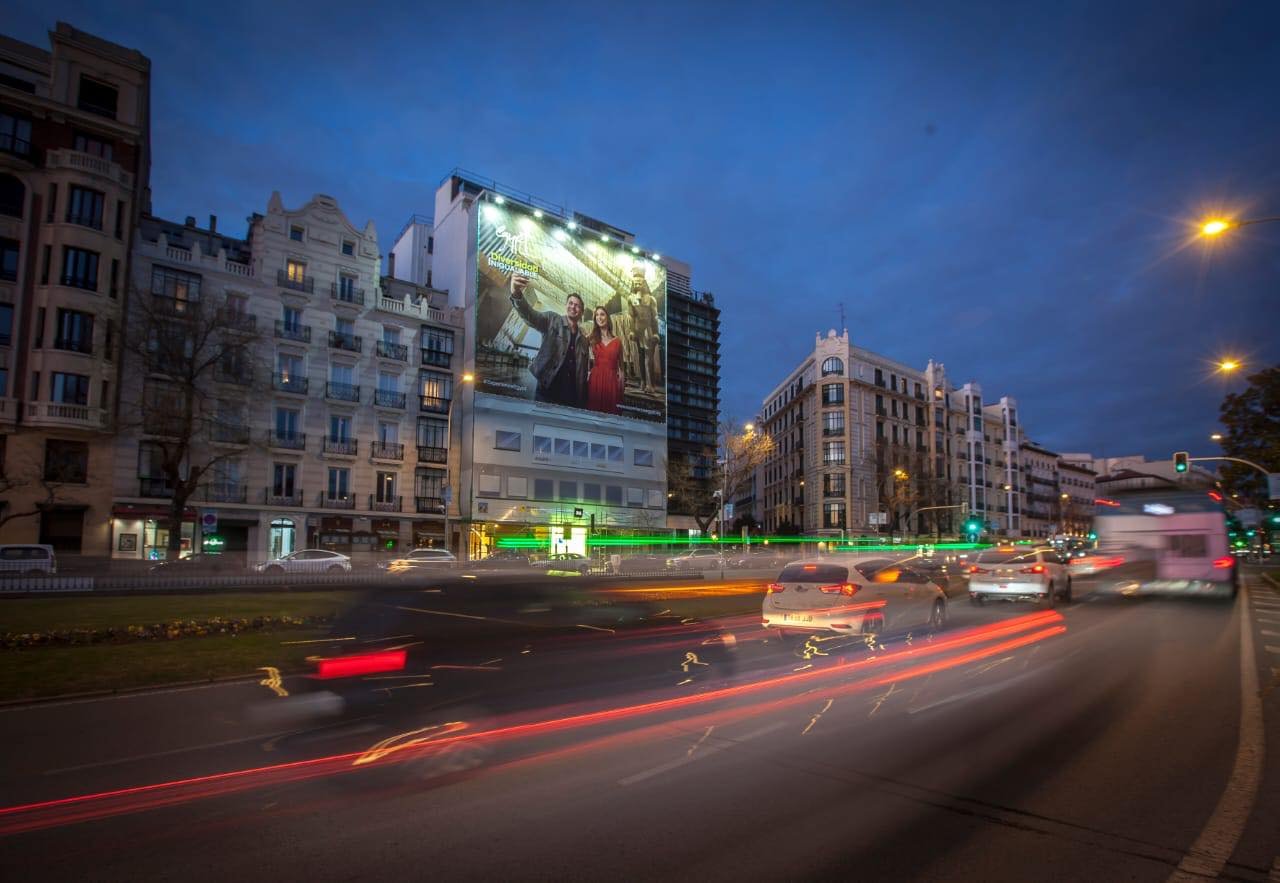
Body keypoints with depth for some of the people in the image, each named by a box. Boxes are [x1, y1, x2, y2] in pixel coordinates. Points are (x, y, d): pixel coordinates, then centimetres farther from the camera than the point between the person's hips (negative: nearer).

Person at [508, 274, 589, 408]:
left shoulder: (583, 338, 16)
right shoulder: (552, 320, 5)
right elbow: (530, 315, -16)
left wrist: (582, 400, 8)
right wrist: (517, 295, -38)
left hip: (571, 394, 4)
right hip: (548, 388, -4)